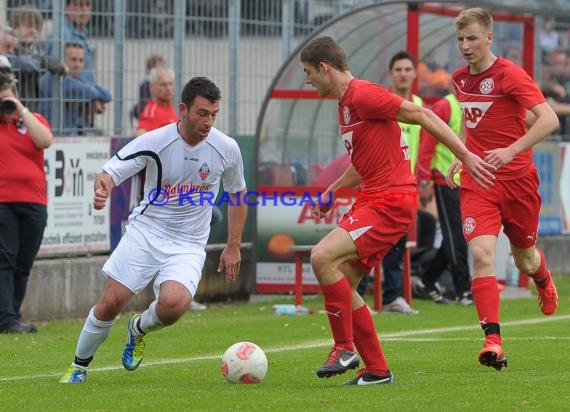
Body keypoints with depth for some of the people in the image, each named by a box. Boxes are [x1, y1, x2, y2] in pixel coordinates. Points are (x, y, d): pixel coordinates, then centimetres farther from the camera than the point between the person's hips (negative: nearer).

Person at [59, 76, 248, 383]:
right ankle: (79, 366, 18)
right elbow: (110, 172, -15)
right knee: (111, 303, -9)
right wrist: (102, 189, -40)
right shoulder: (154, 142, -14)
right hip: (146, 231, -1)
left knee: (174, 304, -26)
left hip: (189, 245, 1)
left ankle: (139, 329, 10)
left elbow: (238, 193, 11)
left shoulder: (227, 148, -6)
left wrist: (233, 246, 11)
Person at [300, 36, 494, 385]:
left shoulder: (363, 95, -13)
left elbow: (423, 116, -15)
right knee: (341, 284, 7)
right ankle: (376, 369, 13)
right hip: (371, 200, 10)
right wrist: (332, 192, 30)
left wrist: (465, 155, -18)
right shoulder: (346, 103, 18)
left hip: (391, 203, -10)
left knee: (323, 257, -21)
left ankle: (345, 348, -11)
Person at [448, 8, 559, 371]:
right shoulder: (460, 79, 7)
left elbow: (549, 119, -21)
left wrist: (511, 151, -31)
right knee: (482, 253, -18)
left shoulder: (510, 75, -13)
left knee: (524, 259, 13)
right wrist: (464, 156, 13)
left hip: (517, 179, -3)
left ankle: (544, 279, 53)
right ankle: (493, 341, -23)